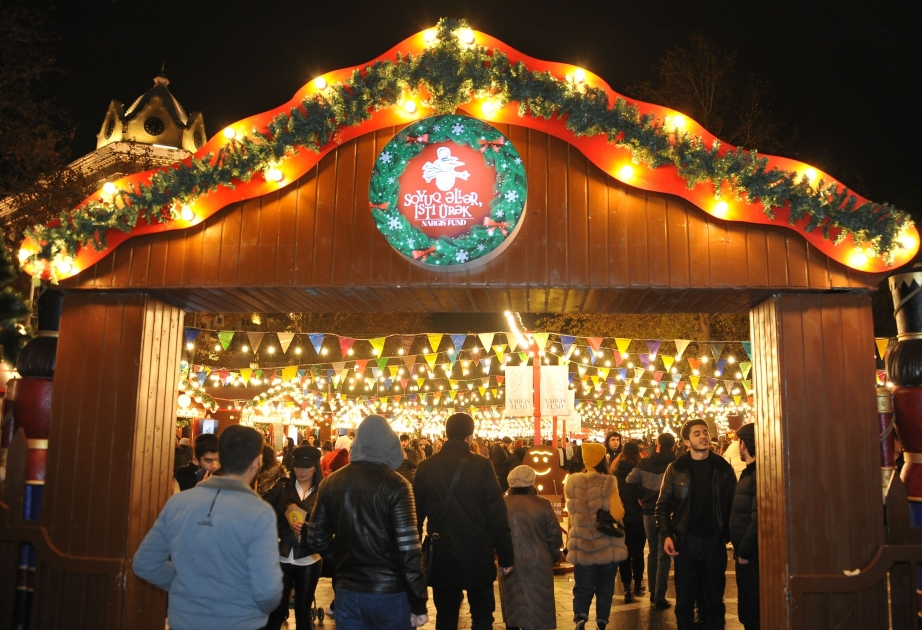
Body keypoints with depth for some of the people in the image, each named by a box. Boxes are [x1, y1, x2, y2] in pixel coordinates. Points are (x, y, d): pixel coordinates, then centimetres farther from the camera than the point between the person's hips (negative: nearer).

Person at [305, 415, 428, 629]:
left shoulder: (330, 483, 1)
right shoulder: (396, 485, -14)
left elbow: (316, 541, 7)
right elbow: (408, 549, -17)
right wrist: (418, 604, -10)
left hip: (346, 593, 4)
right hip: (390, 593, -3)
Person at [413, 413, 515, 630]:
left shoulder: (426, 467, -2)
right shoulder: (481, 465, -12)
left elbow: (416, 514, 4)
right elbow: (497, 515, -12)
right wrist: (506, 557, -4)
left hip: (441, 559, 3)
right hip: (478, 557, -2)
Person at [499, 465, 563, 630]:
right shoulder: (543, 504, -8)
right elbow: (554, 536, -1)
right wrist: (555, 555, 17)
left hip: (510, 564, 2)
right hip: (537, 564, -1)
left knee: (512, 607, 16)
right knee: (537, 608, 8)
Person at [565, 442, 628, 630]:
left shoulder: (572, 482, -1)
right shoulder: (607, 483, -13)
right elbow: (618, 514, -13)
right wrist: (620, 506, 5)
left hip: (582, 545, 2)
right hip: (607, 545, -2)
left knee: (582, 588, 8)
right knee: (604, 587, 14)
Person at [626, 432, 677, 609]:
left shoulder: (644, 463, 0)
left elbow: (630, 481, -5)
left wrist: (642, 497, 6)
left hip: (648, 512, 3)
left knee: (652, 552, 18)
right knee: (664, 555, 4)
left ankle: (652, 593, 23)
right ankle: (660, 597, 2)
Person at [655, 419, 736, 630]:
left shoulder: (723, 467, 2)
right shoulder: (676, 469, 0)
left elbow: (733, 504, 1)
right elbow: (663, 504, 1)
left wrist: (730, 535, -9)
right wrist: (666, 534, -11)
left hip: (714, 541, 1)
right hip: (685, 541, 0)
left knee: (715, 599, 11)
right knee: (684, 600, 8)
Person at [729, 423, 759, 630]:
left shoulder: (759, 473, -18)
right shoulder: (750, 472, 13)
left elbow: (759, 518, -24)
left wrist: (744, 551, -17)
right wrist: (740, 549, 12)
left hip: (752, 556, -9)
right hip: (746, 554, 9)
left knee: (753, 613, 1)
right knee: (748, 611, 17)